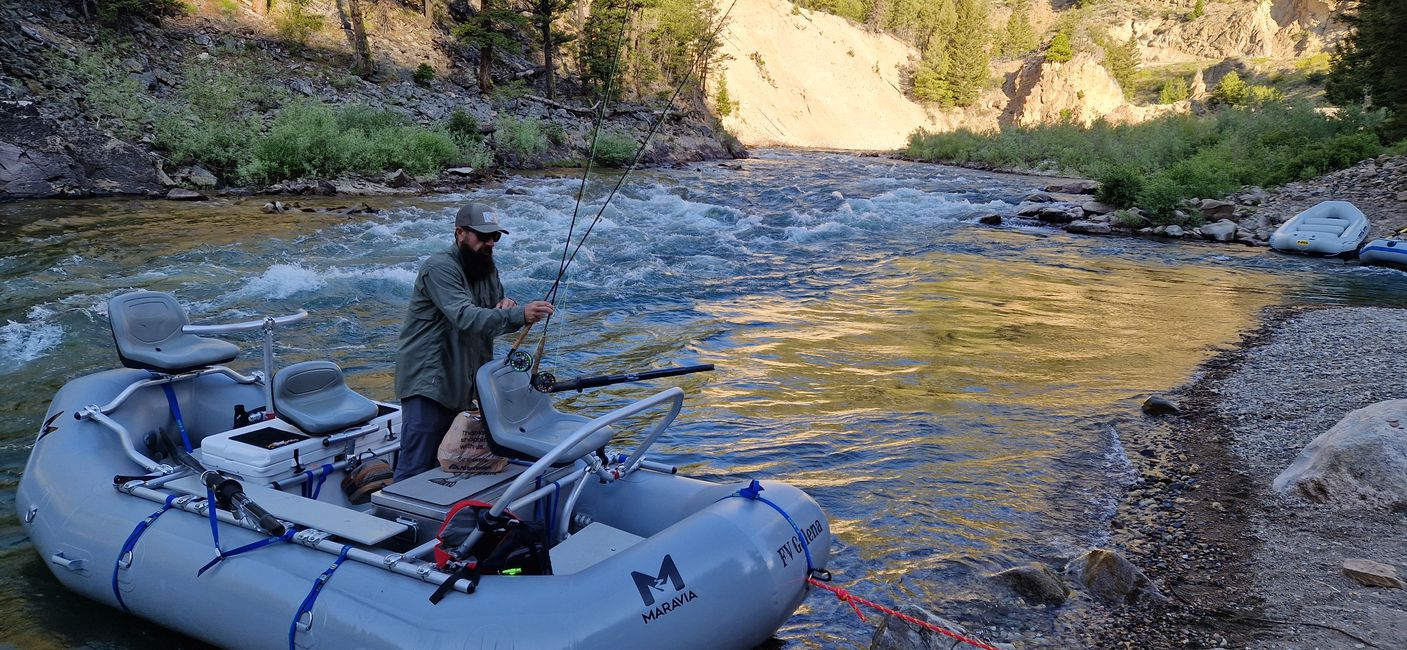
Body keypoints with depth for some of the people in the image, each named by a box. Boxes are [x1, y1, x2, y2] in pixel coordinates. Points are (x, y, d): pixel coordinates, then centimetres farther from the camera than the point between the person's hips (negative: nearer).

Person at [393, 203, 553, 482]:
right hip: (428, 384, -8)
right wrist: (518, 314, -42)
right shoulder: (440, 267, -14)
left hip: (462, 384, 8)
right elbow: (465, 317, -29)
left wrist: (506, 304, -10)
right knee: (416, 470, -8)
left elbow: (499, 321, 15)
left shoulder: (487, 268, 14)